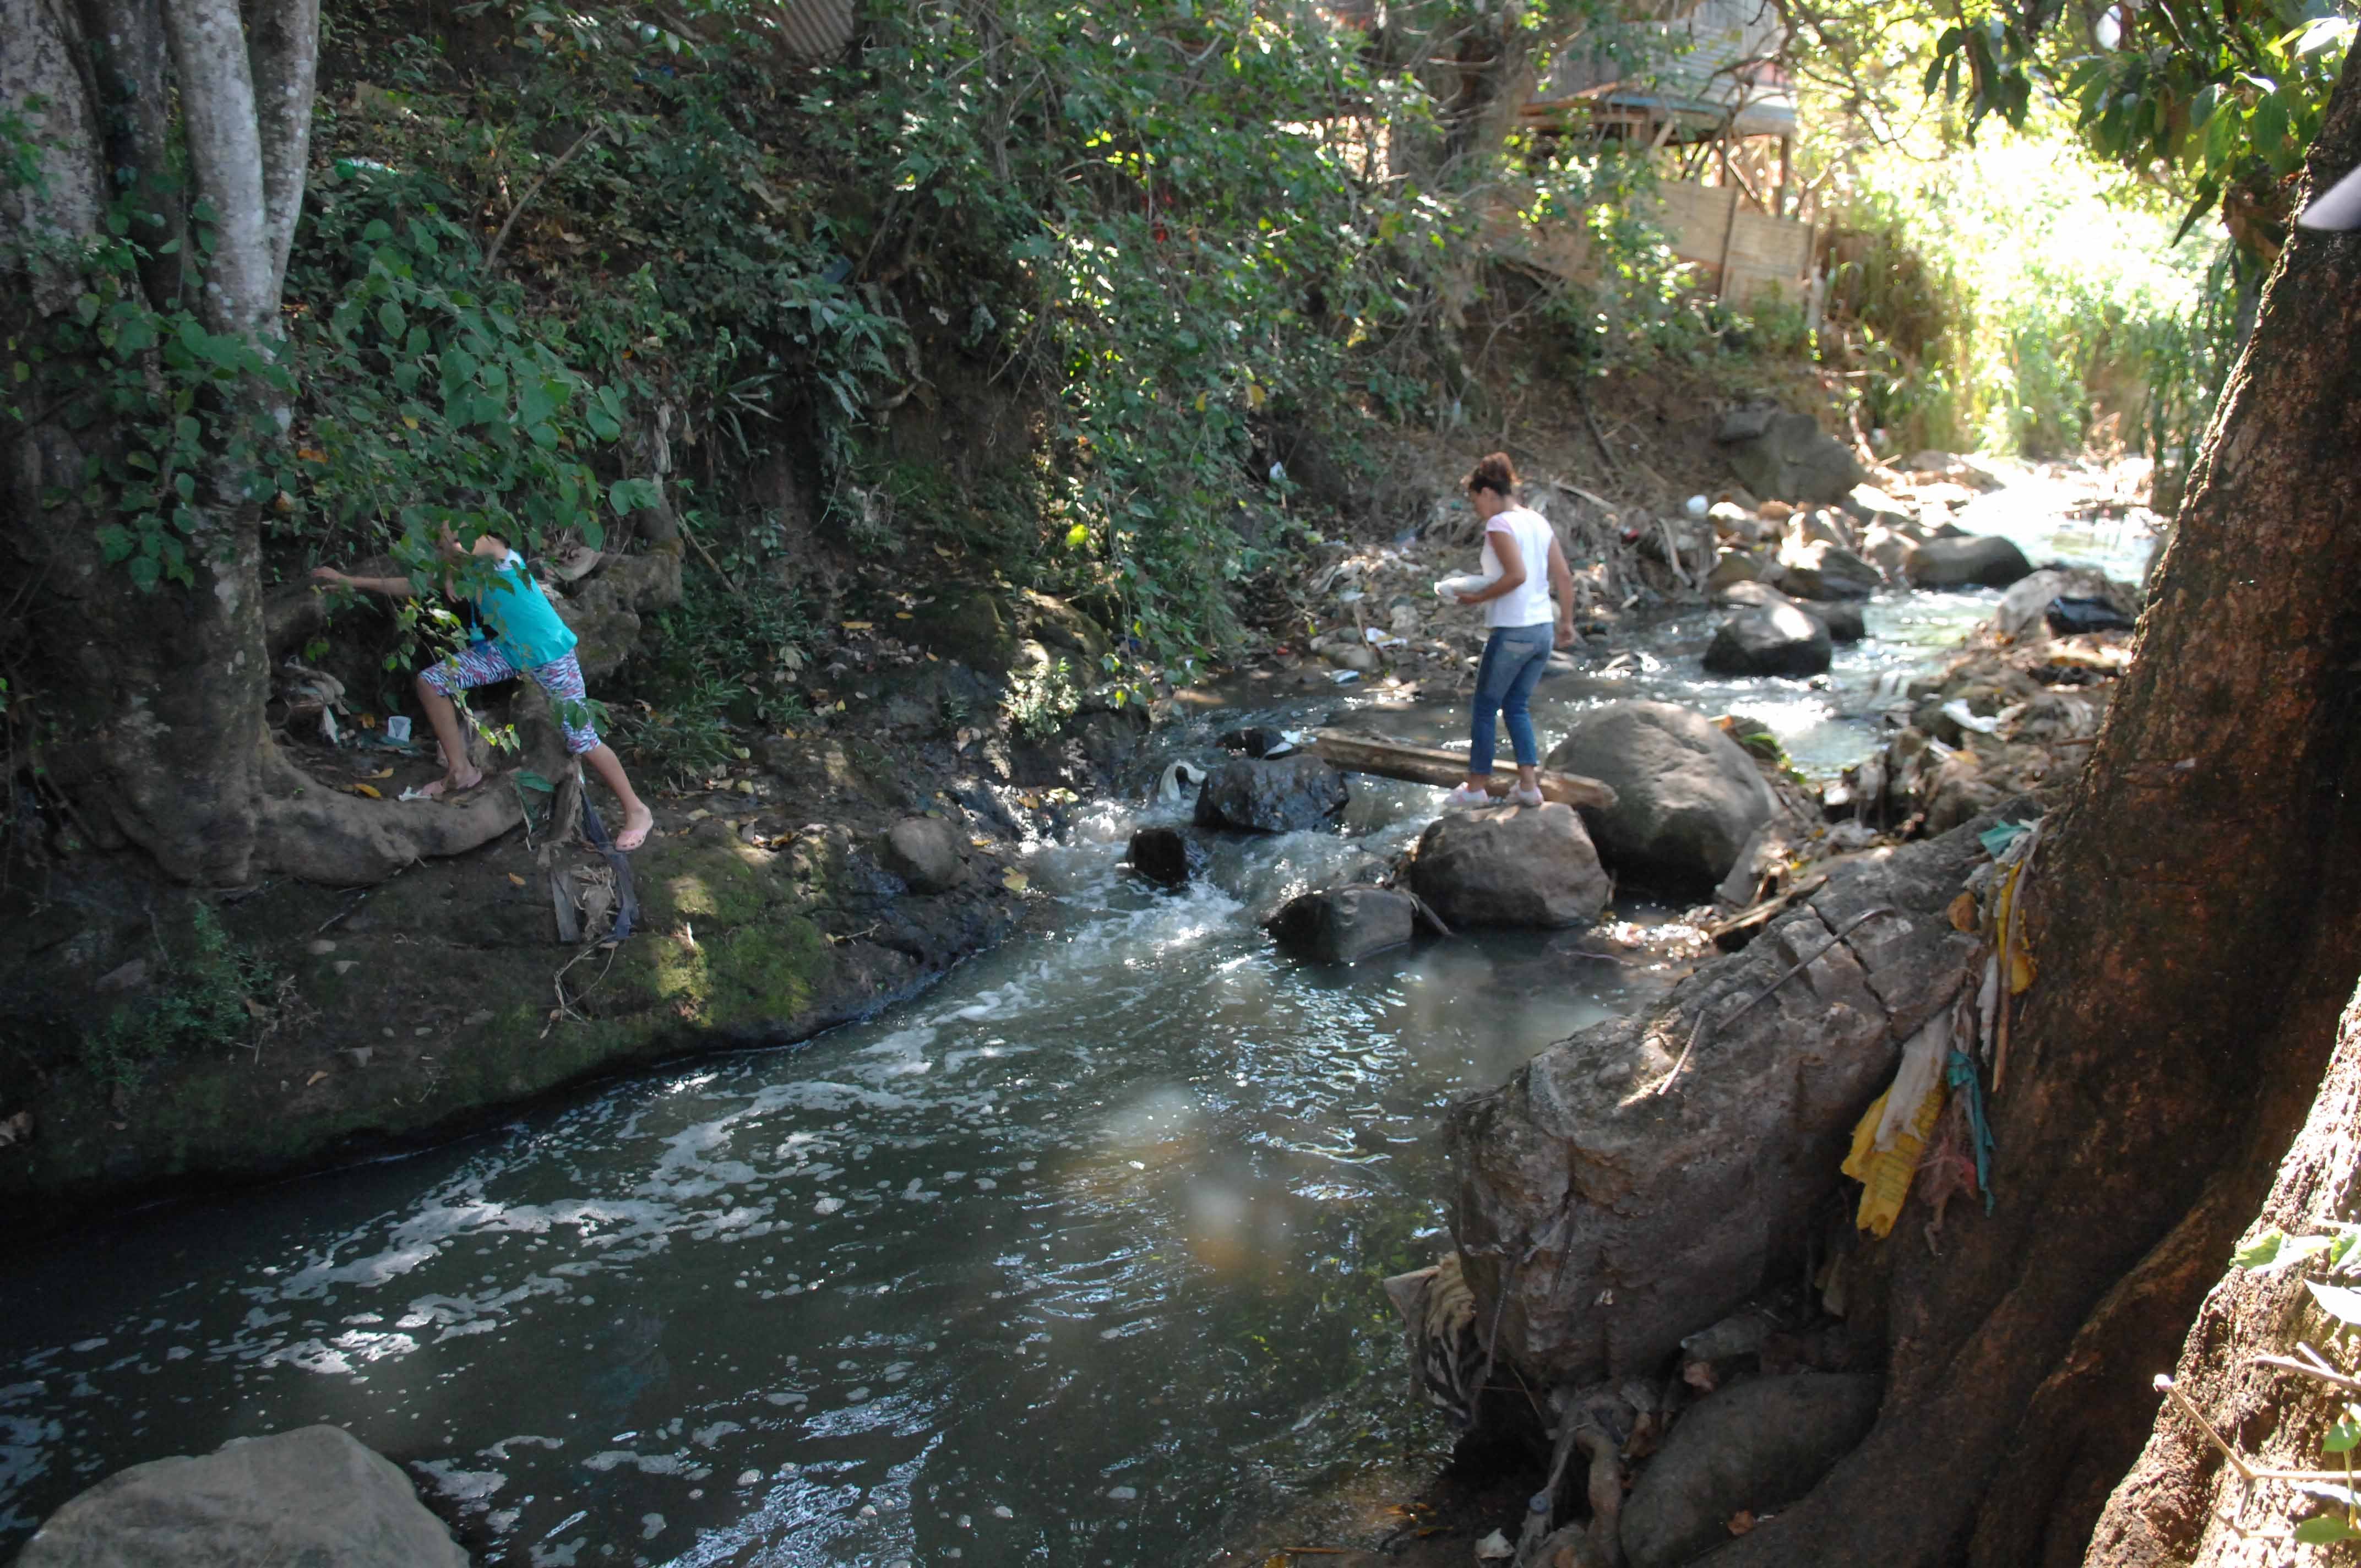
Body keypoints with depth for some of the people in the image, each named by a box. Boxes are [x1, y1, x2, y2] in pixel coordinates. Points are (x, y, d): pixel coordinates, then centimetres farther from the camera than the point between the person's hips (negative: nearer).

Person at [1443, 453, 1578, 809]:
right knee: (1517, 707, 16)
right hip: (1544, 630, 8)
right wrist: (1567, 621, 15)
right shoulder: (1539, 521, 11)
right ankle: (1529, 785, 10)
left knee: (1485, 709, 6)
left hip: (1512, 632, -8)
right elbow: (1564, 576, 9)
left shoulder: (1499, 525, -12)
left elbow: (1517, 575, -24)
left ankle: (1476, 788, 11)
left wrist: (1478, 598, -14)